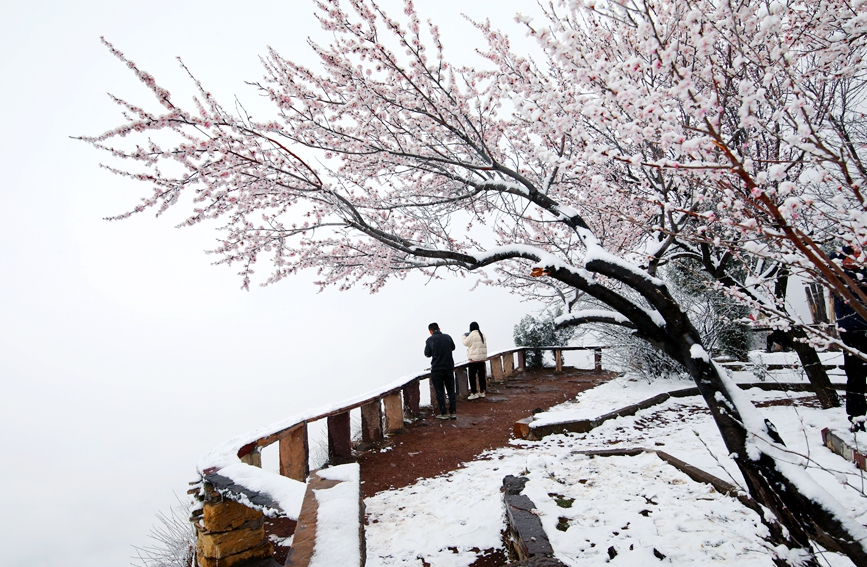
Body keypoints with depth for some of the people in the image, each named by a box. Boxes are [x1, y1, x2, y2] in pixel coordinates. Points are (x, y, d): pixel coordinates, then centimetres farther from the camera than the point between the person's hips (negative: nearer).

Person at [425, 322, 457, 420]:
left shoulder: (429, 340, -10)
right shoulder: (447, 337, -1)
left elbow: (427, 354, -2)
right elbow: (453, 347, 15)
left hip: (436, 369, -3)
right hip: (449, 368, 3)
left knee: (439, 391, 6)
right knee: (451, 390, 12)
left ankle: (443, 414, 6)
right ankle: (453, 412, 12)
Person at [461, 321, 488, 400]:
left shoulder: (472, 334, -12)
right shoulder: (482, 335, 12)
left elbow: (466, 343, -3)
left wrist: (463, 337, 13)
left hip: (474, 359, -8)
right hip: (482, 358, 8)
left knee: (472, 376, -1)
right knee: (481, 375, 12)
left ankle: (474, 393, 0)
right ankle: (482, 392, 19)